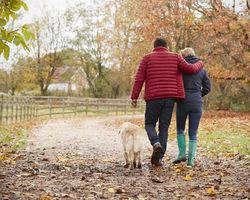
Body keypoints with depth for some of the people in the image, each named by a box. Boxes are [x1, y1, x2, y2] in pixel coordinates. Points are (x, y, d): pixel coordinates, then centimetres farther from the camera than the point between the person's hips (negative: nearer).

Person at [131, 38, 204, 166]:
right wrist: (200, 64, 26)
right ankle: (158, 158, 3)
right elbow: (190, 69, 4)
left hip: (153, 97, -1)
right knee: (164, 127, 8)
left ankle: (156, 144, -17)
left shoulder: (147, 58, 7)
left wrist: (134, 97, 2)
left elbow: (139, 79, 0)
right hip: (170, 97, 1)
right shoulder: (175, 57, 9)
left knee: (149, 124, 13)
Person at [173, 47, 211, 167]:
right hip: (197, 103, 2)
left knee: (180, 129, 16)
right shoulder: (202, 69, 8)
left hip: (183, 102, -2)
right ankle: (191, 159, -1)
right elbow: (207, 88, 7)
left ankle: (182, 154, 3)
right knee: (193, 133, 7)